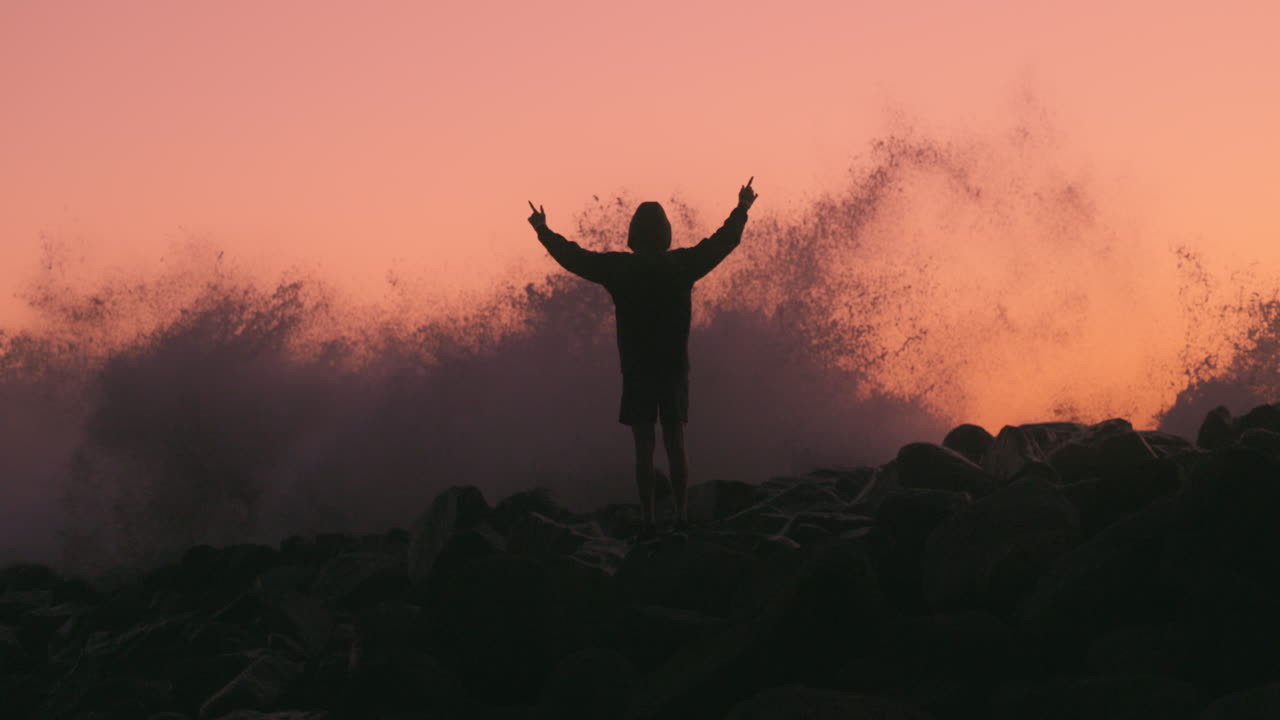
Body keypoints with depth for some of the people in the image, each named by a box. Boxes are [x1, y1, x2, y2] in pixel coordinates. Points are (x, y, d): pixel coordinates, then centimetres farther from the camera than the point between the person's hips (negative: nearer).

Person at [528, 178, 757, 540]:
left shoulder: (620, 268, -7)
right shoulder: (681, 265, -3)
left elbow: (574, 257, 4)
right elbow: (722, 242, 10)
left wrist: (544, 231, 20)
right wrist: (742, 210, 25)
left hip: (636, 369, -1)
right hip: (675, 367, 1)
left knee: (644, 446, 1)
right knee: (675, 443, 7)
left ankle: (648, 521, -1)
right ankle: (682, 518, 6)